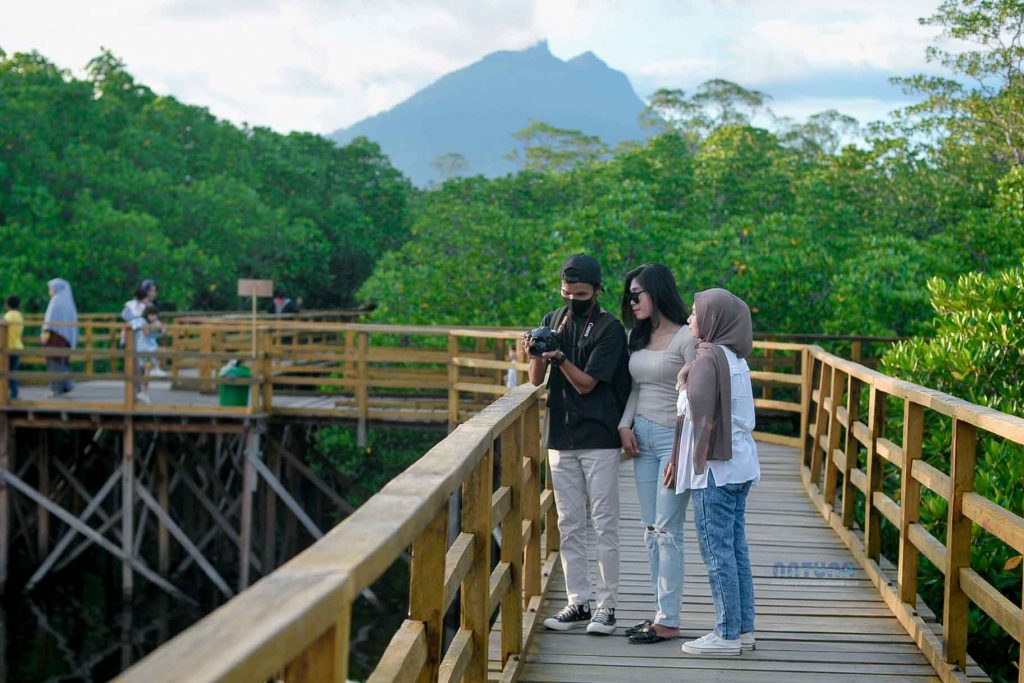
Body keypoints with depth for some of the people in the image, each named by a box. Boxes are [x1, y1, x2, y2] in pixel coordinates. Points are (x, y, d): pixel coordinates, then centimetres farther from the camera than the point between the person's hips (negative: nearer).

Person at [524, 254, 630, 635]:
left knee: (604, 524, -2)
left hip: (599, 438, -5)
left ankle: (607, 604, 4)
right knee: (569, 525, 8)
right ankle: (578, 602, 15)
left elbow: (585, 383, -12)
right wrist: (537, 354, -15)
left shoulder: (609, 329, -7)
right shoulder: (552, 321, 9)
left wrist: (558, 355, -26)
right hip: (561, 436, 5)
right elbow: (536, 380, 5)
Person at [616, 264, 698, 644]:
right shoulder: (637, 336, 11)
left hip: (674, 437, -8)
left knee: (667, 530, -7)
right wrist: (625, 425, 4)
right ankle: (661, 612, 14)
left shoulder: (686, 338, -12)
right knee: (650, 529, 8)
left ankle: (668, 621, -2)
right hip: (642, 437, 8)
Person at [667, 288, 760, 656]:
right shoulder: (735, 359, 12)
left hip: (715, 468, -9)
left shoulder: (708, 358, -15)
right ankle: (744, 629, 18)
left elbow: (698, 413, -23)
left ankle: (727, 634, 3)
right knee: (736, 549, 13)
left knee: (717, 552, -2)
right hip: (739, 464, 9)